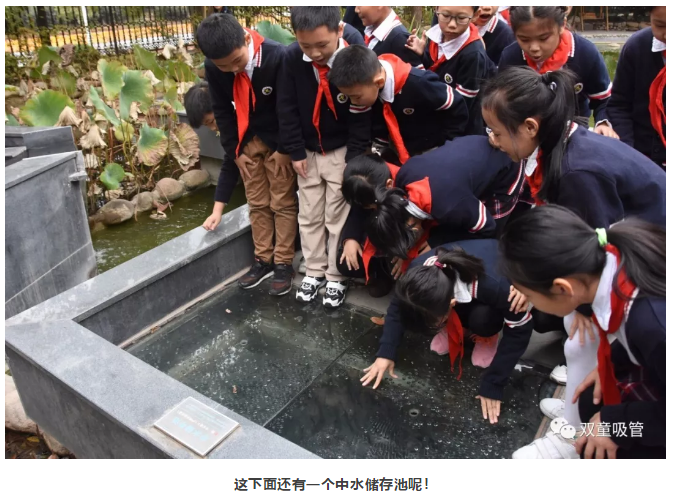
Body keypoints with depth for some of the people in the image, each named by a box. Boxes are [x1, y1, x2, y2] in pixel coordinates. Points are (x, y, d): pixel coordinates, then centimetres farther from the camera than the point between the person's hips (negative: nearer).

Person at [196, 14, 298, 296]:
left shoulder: (277, 57, -26)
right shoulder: (213, 69, -12)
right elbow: (223, 113, -1)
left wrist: (285, 148, -12)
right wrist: (234, 150, -2)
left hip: (279, 140, -4)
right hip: (246, 140, 4)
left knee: (283, 203, 1)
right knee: (257, 203, 9)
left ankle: (283, 264, 11)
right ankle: (263, 260, 20)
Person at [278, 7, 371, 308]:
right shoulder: (291, 58, -13)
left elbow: (362, 117, -15)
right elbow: (287, 108, -5)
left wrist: (354, 160, -16)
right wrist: (296, 151, -6)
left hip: (342, 151, -3)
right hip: (308, 151, 4)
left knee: (338, 217, 4)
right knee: (308, 216, 12)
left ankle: (336, 277, 19)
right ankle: (314, 271, 28)